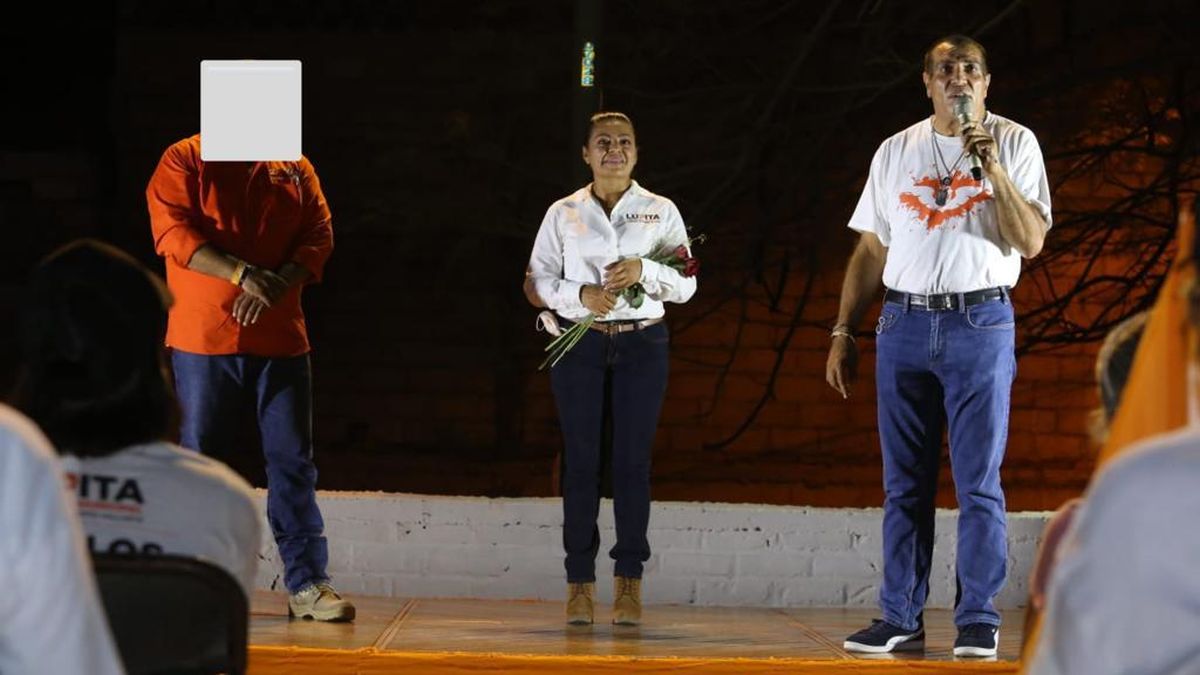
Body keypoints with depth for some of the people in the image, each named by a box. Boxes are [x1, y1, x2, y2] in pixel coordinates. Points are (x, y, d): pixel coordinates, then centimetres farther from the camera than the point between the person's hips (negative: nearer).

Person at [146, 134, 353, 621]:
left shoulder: (295, 169, 13)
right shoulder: (185, 161, 2)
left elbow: (319, 235, 5)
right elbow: (173, 232, -10)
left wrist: (278, 285, -13)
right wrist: (243, 275, -21)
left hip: (280, 338, 3)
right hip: (202, 338, -3)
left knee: (293, 461, 1)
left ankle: (306, 583, 4)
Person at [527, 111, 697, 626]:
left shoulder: (662, 213, 8)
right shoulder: (562, 214, 8)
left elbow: (686, 285, 3)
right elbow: (538, 279, 4)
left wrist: (645, 270, -16)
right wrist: (580, 296, -14)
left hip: (642, 344, 0)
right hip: (580, 345, 0)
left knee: (633, 461, -2)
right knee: (581, 460, -2)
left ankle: (629, 582, 2)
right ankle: (580, 582, 1)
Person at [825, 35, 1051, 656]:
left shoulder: (1014, 144, 3)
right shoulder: (896, 151, 12)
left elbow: (1031, 242, -6)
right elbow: (870, 250, 15)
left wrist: (992, 170, -15)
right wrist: (843, 333, 9)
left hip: (980, 323, -3)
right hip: (903, 323, 3)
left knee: (978, 483, -3)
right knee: (904, 484, 5)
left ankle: (978, 621, 1)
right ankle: (900, 618, 10)